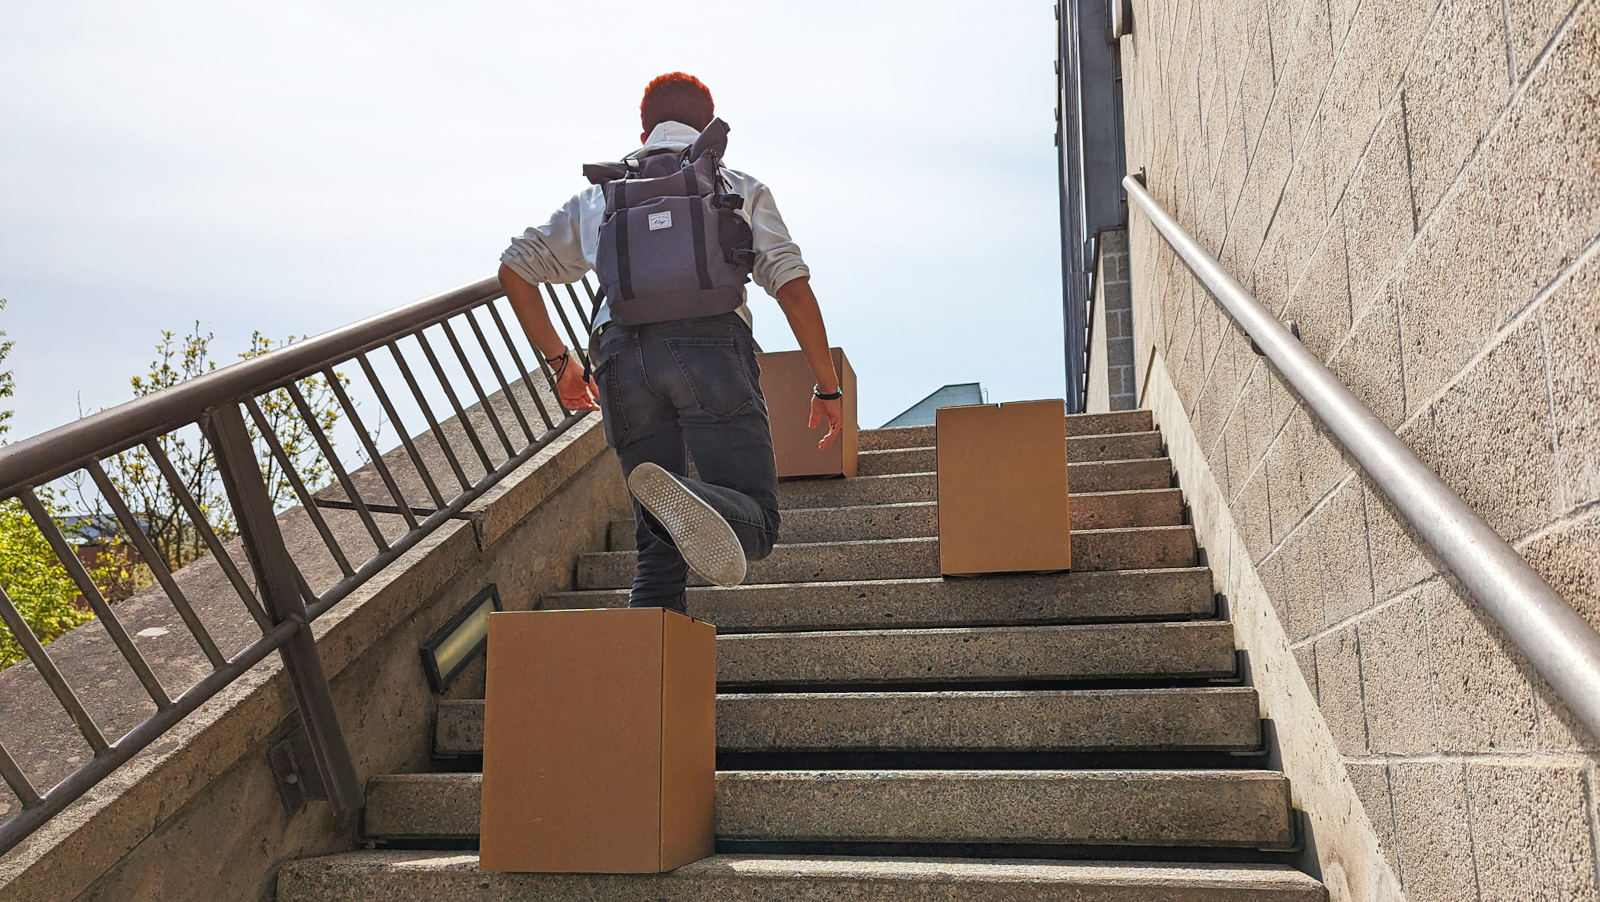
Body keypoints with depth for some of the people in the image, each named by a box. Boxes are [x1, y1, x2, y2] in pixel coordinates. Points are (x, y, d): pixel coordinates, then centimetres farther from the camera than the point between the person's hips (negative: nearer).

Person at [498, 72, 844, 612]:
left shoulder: (602, 194, 29)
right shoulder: (742, 188, 23)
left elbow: (515, 268, 23)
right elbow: (792, 286, 10)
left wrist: (561, 363, 30)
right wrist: (827, 388, 14)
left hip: (622, 359, 3)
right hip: (710, 343, -3)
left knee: (660, 547, 11)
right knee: (756, 520, -4)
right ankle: (691, 502, -36)